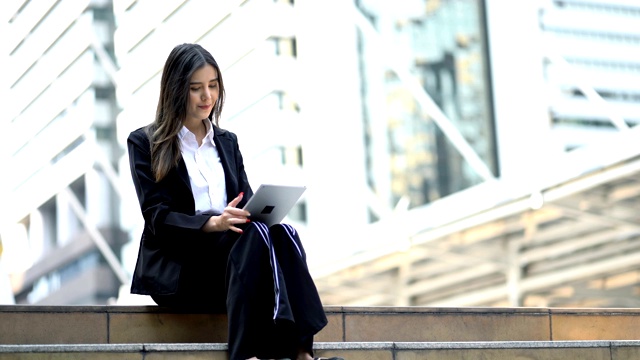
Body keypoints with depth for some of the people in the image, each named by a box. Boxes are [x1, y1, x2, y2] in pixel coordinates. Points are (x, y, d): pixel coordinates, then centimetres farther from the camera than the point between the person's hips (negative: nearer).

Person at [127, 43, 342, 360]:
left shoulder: (227, 142, 23)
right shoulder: (145, 143, 6)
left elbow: (246, 203, 15)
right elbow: (156, 217, -6)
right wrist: (213, 223, -24)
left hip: (231, 256, 5)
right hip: (177, 268, -4)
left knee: (280, 232, -31)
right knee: (257, 234, -34)